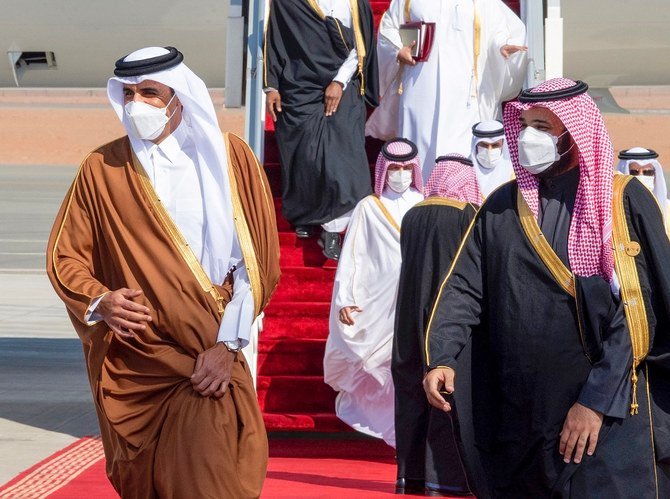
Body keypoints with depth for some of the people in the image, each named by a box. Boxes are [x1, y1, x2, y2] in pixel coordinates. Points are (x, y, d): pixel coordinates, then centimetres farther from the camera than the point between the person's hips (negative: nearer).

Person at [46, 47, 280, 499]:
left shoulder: (229, 157, -1)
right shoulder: (102, 169, 1)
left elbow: (258, 260, -2)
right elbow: (65, 256, 5)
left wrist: (228, 344, -9)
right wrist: (99, 301, -15)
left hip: (211, 362, -1)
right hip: (131, 367, 1)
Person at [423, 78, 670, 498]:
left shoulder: (625, 203, -4)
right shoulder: (502, 207, 9)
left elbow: (636, 311, -10)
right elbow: (463, 287, 2)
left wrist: (598, 400, -15)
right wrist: (442, 358, -15)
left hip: (608, 416, -4)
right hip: (518, 416, 4)